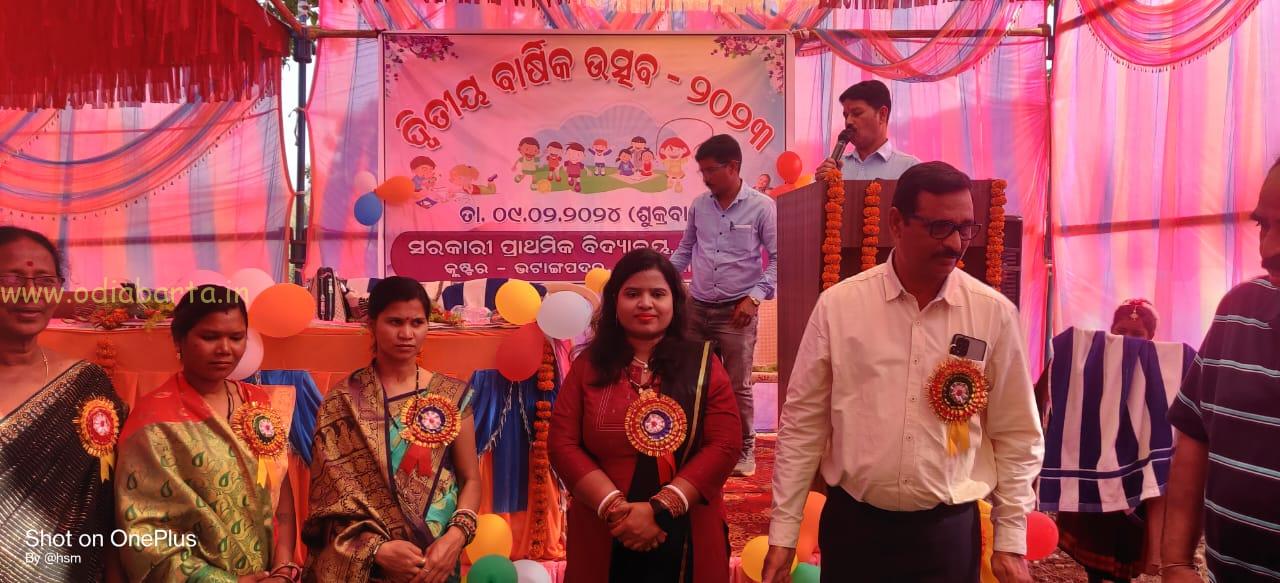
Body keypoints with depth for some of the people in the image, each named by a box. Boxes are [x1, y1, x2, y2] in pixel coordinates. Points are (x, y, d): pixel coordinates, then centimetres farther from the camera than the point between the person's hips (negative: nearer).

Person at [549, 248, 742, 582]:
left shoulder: (704, 366, 1)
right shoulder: (587, 368, 4)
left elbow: (725, 446, -7)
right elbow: (562, 445, -3)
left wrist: (659, 509, -15)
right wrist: (614, 508, -15)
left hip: (686, 541, 0)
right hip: (603, 542, 1)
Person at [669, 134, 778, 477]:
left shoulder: (761, 207, -7)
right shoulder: (698, 205, 5)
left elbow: (778, 258, -6)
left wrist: (755, 297, -15)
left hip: (736, 311, -4)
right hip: (696, 308, 4)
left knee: (737, 385, 2)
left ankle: (745, 449, 19)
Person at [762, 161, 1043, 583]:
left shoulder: (994, 313, -4)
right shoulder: (838, 304, -6)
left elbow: (1016, 435, 2)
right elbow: (803, 423, -2)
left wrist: (1011, 540, 2)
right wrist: (783, 532, -2)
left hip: (949, 530, 1)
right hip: (852, 524, 0)